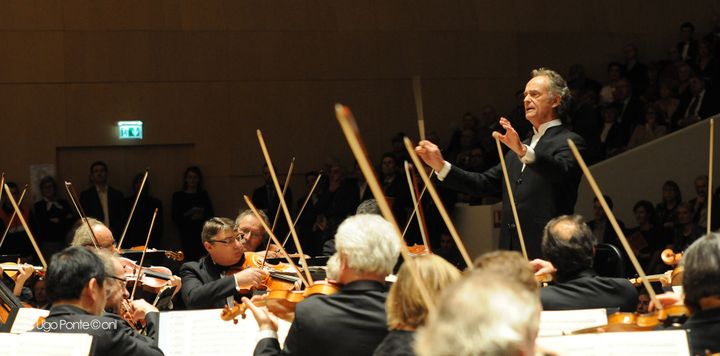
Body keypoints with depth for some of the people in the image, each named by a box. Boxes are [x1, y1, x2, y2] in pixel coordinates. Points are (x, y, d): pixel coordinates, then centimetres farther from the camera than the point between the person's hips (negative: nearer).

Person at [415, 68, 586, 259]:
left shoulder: (569, 142, -1)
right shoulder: (517, 150, 24)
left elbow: (561, 170, -23)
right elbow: (485, 183, 19)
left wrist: (523, 151, -39)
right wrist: (441, 166, 9)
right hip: (511, 250, 7)